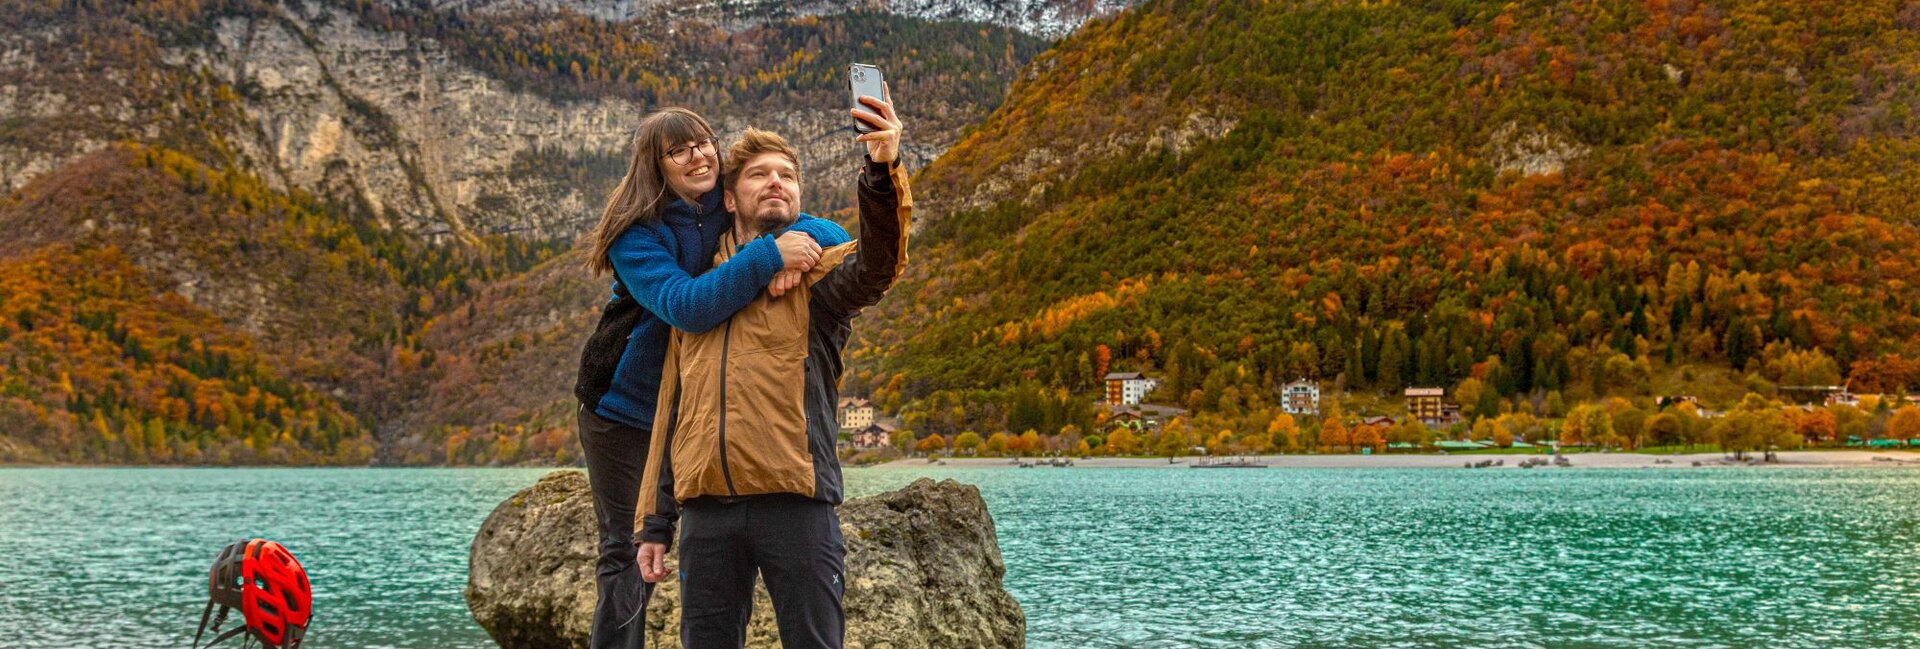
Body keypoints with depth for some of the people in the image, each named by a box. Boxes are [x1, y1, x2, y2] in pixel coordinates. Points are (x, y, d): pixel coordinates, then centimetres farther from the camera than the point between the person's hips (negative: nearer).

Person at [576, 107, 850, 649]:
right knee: (628, 561, 0)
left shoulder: (738, 217, 0)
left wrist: (802, 238, -28)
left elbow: (836, 236, -5)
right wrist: (770, 255, -38)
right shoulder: (637, 234, -15)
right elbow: (684, 305, -31)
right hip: (628, 415, -4)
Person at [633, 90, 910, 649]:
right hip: (707, 511, 4)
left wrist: (884, 172, -36)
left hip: (794, 502, -4)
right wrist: (655, 523, 14)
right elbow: (671, 412, 19)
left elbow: (877, 264, -18)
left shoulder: (816, 271, 7)